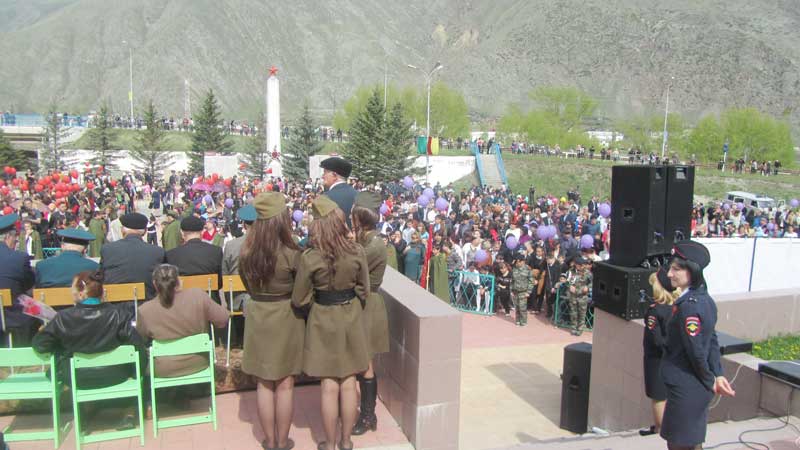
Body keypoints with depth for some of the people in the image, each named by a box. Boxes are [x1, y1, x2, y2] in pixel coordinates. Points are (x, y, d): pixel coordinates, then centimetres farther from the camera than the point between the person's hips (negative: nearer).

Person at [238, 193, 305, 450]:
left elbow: (247, 284, 7)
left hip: (257, 317, 4)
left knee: (264, 383, 15)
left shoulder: (247, 251, -7)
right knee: (285, 384, 10)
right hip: (285, 318, -3)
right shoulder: (290, 253, -19)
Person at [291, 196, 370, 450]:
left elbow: (298, 300, -9)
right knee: (348, 384, 13)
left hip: (323, 321, -2)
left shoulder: (310, 258, -19)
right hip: (351, 319, 2)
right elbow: (364, 291, -1)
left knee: (329, 387, 10)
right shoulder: (357, 252, -13)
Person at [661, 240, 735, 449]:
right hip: (698, 388, 9)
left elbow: (696, 352, -20)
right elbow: (713, 342, 9)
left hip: (684, 389, -9)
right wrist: (718, 376, 7)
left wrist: (710, 382, -6)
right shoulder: (705, 299, 5)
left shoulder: (688, 307, -24)